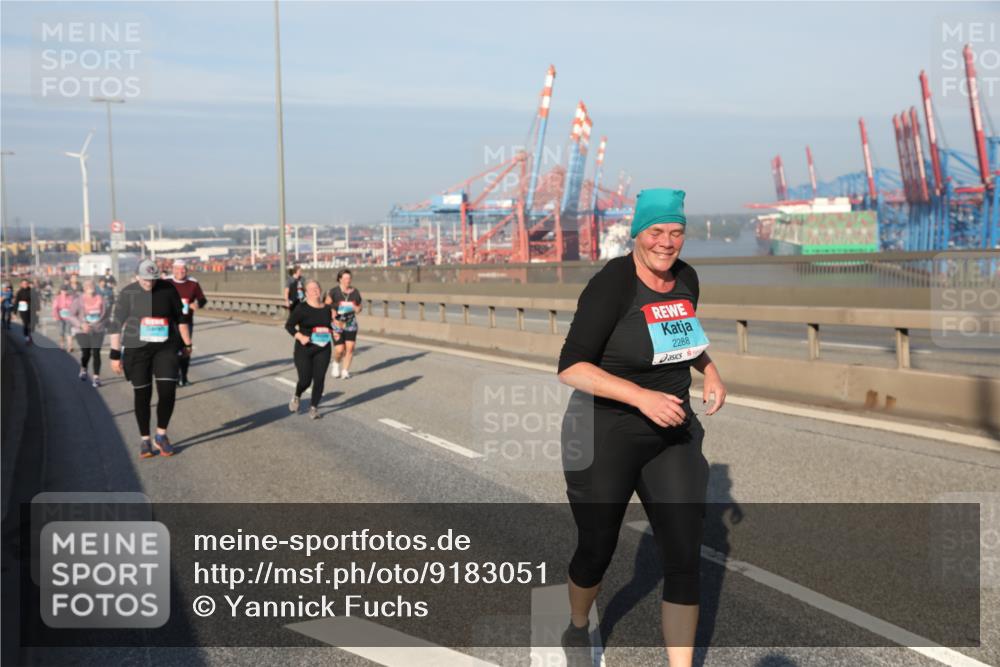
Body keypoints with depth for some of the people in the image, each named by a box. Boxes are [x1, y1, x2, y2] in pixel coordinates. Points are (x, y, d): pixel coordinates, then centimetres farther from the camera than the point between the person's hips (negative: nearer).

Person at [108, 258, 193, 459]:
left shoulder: (168, 289, -3)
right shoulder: (128, 293, -6)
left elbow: (180, 317, 8)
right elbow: (116, 324, -3)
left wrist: (187, 344, 12)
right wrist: (115, 355, -5)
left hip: (165, 348, 1)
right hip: (137, 350, -1)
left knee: (168, 391, -11)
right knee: (142, 395, 3)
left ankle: (161, 436, 8)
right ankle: (145, 440, 19)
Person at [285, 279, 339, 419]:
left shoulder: (327, 309, 6)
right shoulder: (301, 308, -7)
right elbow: (289, 325, -7)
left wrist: (334, 333, 1)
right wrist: (299, 336, -22)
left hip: (322, 350, 3)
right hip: (304, 350, -3)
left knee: (319, 379, -4)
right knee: (305, 380, -3)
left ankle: (314, 408, 12)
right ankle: (296, 397, 30)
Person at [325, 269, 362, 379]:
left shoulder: (355, 292, 1)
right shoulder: (334, 292, -8)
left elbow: (359, 307, 11)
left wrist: (357, 308, -11)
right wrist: (334, 320, -15)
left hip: (351, 324, 3)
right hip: (337, 324, -3)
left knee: (350, 347, -4)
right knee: (340, 349, -7)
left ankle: (345, 370, 11)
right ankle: (336, 364, 25)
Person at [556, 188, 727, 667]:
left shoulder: (686, 278, 0)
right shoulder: (612, 285, -20)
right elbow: (570, 367, -23)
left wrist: (710, 371, 3)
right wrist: (643, 397, -31)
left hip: (673, 435, 5)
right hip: (605, 438, -5)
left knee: (684, 559, -2)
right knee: (597, 549, 13)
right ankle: (577, 628, 45)